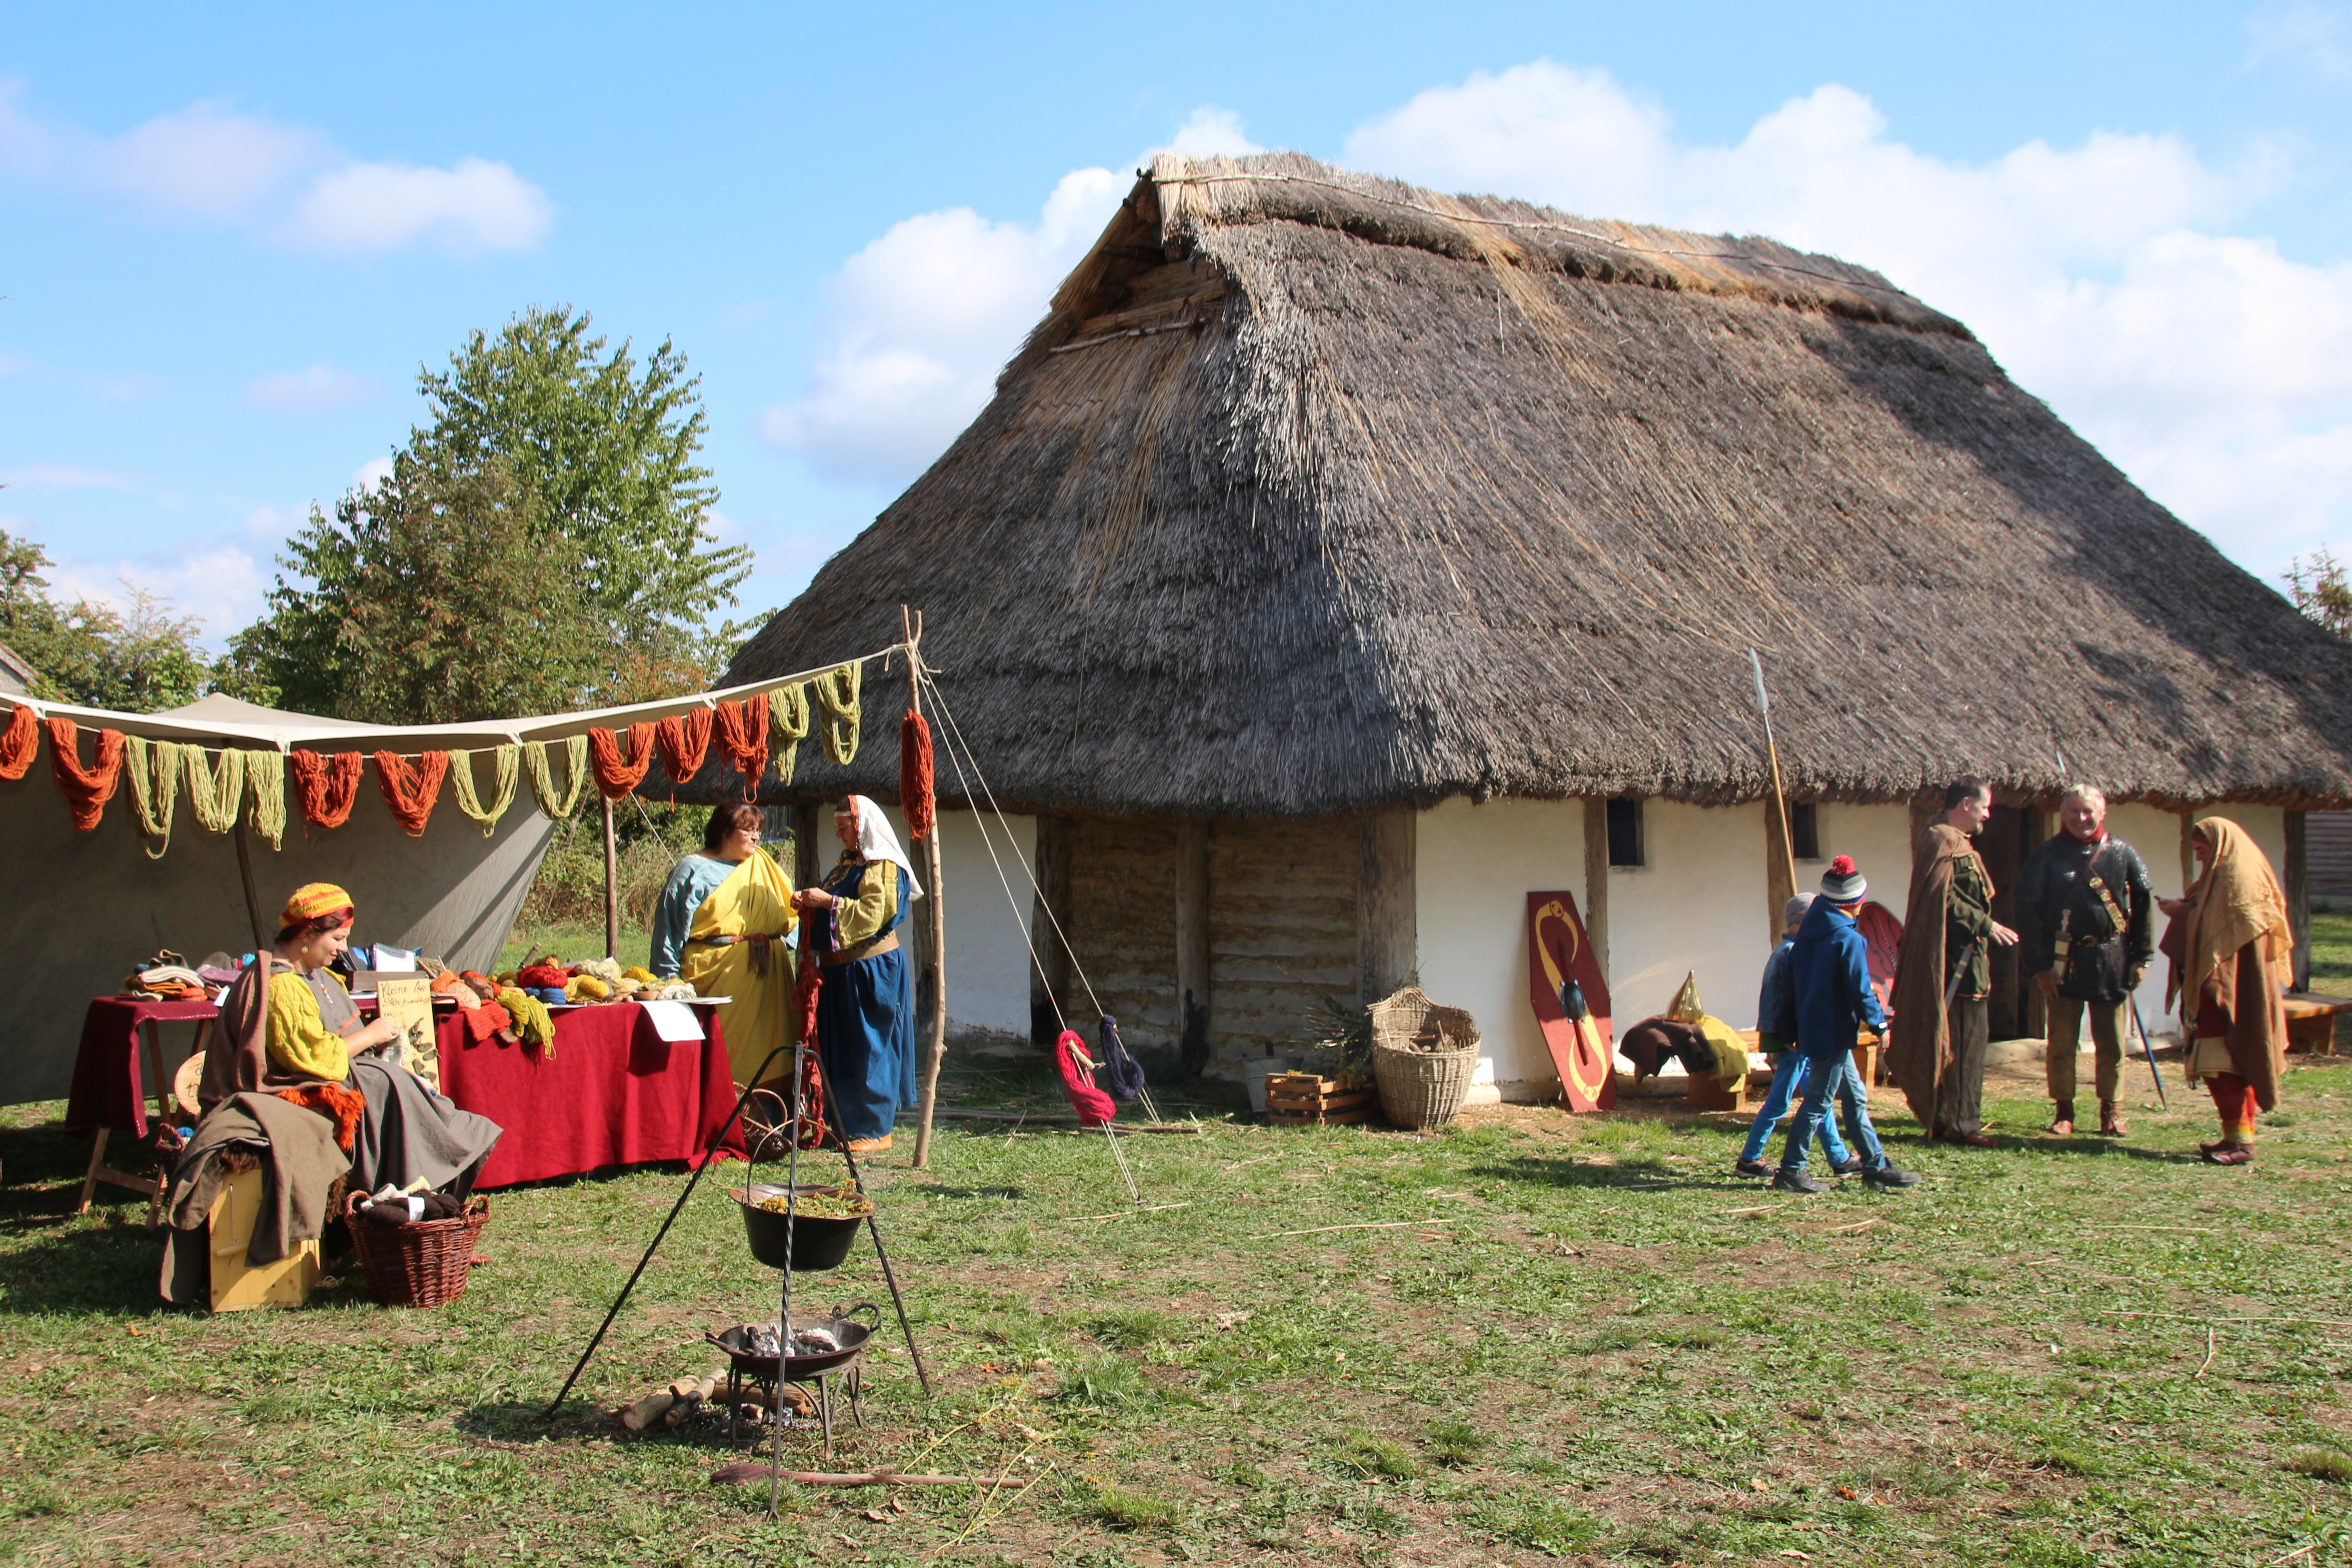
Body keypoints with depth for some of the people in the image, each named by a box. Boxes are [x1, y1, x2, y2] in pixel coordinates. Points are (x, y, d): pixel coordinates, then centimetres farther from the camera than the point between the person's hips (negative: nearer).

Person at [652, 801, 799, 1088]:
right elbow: (671, 930, -2)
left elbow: (787, 914, 22)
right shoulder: (693, 871, 1)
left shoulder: (763, 866, 17)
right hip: (715, 976, -5)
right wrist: (669, 985, -8)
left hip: (764, 981, 5)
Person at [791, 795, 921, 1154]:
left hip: (870, 970, -9)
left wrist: (828, 902, -20)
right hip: (840, 970, 9)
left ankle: (875, 1130, 0)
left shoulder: (882, 867, -10)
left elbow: (872, 914, -21)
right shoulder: (846, 863, 17)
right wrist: (811, 906, 6)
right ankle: (847, 1124, 17)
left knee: (868, 1048, -5)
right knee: (840, 1049, 10)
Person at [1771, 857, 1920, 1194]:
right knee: (1817, 1102, -2)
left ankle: (1876, 1166, 20)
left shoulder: (1807, 934, 8)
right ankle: (1790, 1171, 2)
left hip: (1811, 1027, 9)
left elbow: (1792, 985, 12)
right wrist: (1879, 1023, -5)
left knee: (1856, 1099, 15)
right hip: (1834, 1034, -9)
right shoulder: (1848, 939, -17)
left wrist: (1791, 1028, 18)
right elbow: (1860, 990, -18)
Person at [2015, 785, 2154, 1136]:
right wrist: (2039, 965, -7)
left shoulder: (2122, 854, 5)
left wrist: (2140, 958, 4)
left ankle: (2111, 1111, 16)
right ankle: (2063, 1110, 12)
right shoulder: (2047, 857, 0)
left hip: (2112, 962, 1)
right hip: (2065, 962, -1)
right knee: (2062, 1042, 3)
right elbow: (2028, 910, -2)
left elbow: (2145, 904, 9)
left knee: (2112, 1042, 6)